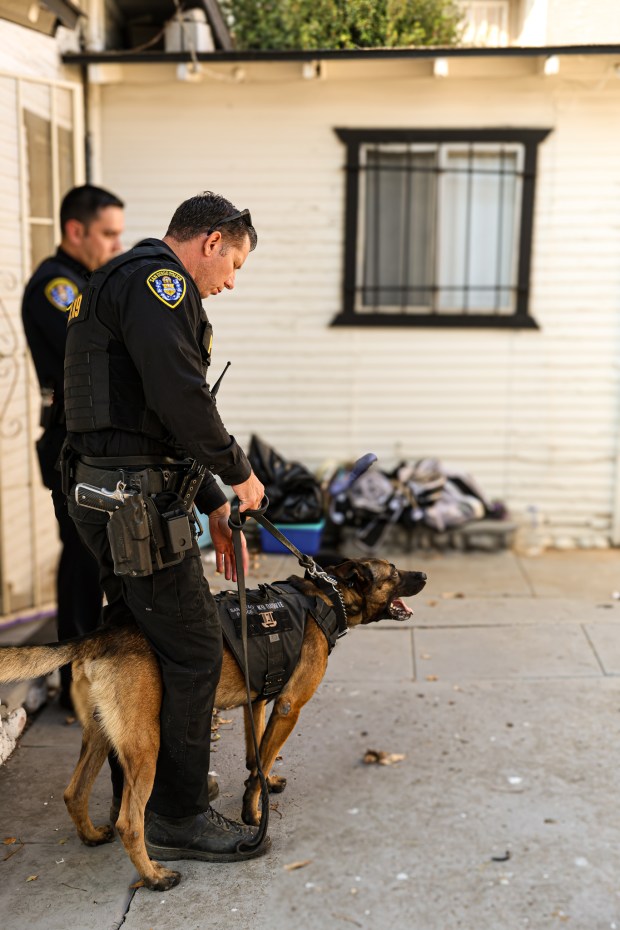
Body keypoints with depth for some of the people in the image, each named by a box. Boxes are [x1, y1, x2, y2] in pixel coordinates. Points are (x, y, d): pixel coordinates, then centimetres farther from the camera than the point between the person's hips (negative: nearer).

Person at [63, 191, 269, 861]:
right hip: (135, 498, -11)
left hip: (105, 496, 11)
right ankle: (177, 819, 8)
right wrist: (240, 473, -8)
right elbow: (181, 397, -23)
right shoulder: (156, 278, -10)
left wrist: (213, 507, 22)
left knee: (136, 642, 19)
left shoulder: (124, 282, 24)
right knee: (194, 651, -4)